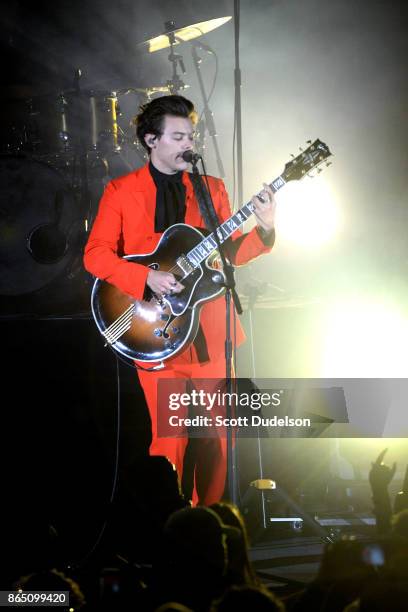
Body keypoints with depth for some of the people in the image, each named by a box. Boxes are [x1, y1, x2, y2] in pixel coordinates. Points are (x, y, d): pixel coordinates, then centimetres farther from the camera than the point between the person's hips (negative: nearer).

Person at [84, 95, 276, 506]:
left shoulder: (211, 189, 12)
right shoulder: (120, 191, 3)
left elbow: (230, 252, 8)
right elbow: (96, 254, -3)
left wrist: (263, 231, -12)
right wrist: (147, 278, -17)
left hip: (209, 329, 3)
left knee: (216, 435, 4)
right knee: (170, 438, -6)